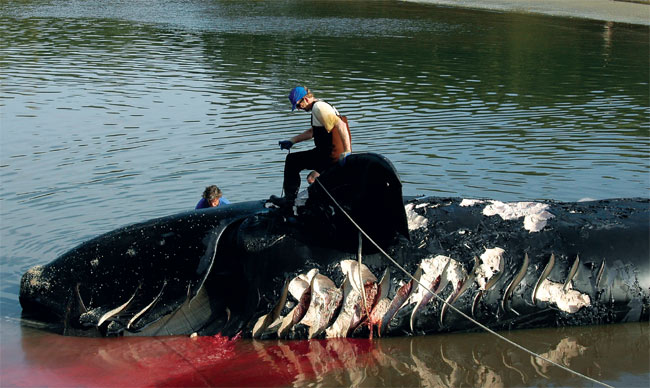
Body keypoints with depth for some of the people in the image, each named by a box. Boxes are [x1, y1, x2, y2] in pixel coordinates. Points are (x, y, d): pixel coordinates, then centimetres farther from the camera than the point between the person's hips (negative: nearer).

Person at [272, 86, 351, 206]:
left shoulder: (318, 107, -15)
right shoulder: (322, 105, 18)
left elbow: (340, 125, -28)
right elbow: (312, 132, 30)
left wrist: (347, 152, -32)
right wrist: (292, 141, 27)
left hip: (330, 156, -10)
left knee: (292, 160, 3)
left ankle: (289, 198, 8)